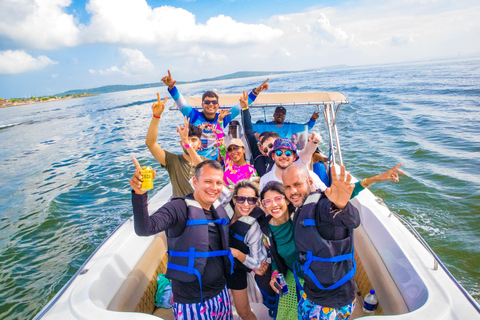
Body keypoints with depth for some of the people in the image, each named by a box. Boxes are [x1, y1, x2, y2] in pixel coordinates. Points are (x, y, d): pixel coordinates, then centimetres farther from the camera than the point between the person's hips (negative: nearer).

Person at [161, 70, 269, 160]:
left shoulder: (222, 118, 4)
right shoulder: (194, 116, -2)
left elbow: (241, 106, 7)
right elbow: (180, 101, -10)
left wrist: (255, 92, 5)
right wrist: (171, 87, -26)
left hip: (215, 163, 2)